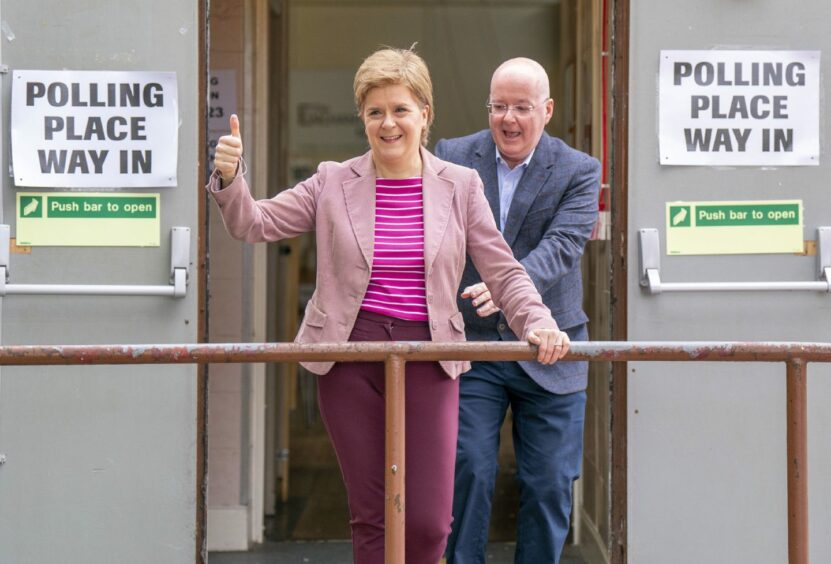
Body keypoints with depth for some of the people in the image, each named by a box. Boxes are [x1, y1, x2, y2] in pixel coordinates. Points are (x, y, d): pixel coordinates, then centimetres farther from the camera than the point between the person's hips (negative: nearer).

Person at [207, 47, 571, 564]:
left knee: (428, 522, -4)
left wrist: (539, 324, -12)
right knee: (370, 516, 6)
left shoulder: (460, 185, 5)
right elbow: (254, 225, 4)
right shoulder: (333, 182, 5)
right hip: (350, 355, 0)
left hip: (428, 358, 0)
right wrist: (229, 178, -15)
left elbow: (503, 271, 5)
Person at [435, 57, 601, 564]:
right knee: (468, 473, -1)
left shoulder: (579, 171, -2)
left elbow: (561, 248, -16)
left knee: (550, 484, 6)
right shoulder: (452, 158, 4)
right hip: (470, 346, 1)